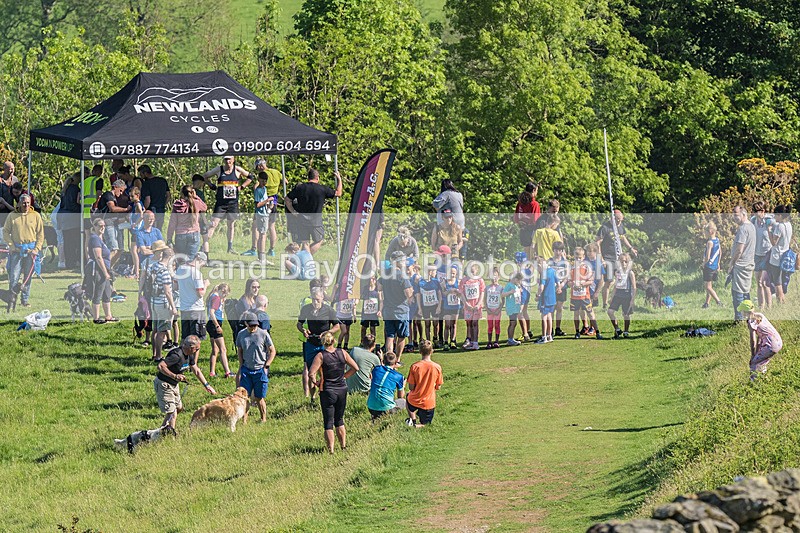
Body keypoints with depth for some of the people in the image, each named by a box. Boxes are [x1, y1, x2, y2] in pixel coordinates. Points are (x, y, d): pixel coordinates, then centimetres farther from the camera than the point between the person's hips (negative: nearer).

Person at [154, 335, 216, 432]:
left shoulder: (189, 355, 2)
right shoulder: (177, 355, -28)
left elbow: (196, 371, 14)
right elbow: (160, 366, -35)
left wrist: (207, 385, 12)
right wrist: (175, 376, -38)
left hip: (174, 384, 10)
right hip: (164, 385, -10)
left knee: (179, 408, 21)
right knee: (172, 413, -11)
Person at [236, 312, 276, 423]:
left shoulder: (263, 334, -8)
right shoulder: (241, 334, 2)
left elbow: (272, 351, -1)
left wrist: (266, 366, -6)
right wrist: (241, 367, 8)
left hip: (260, 370, -3)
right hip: (246, 369, 3)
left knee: (259, 397, 2)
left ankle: (263, 419, 16)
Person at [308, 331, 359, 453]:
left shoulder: (321, 356, -13)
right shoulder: (342, 353, -3)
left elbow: (311, 374, -22)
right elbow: (355, 368, 2)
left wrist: (316, 382, -4)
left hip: (327, 392, -3)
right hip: (342, 390, 3)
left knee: (328, 423, 4)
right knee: (339, 420, 19)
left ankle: (331, 450, 0)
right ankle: (343, 446, 23)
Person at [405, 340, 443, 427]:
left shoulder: (414, 367, -15)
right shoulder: (437, 367, -13)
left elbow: (411, 387, -9)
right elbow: (438, 387, -2)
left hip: (414, 401, 0)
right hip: (429, 403, 0)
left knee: (408, 397, 37)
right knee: (425, 425, 21)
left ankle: (412, 419, 14)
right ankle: (417, 426, -14)